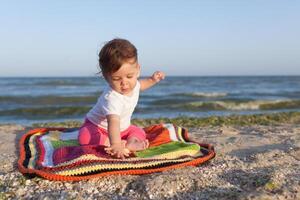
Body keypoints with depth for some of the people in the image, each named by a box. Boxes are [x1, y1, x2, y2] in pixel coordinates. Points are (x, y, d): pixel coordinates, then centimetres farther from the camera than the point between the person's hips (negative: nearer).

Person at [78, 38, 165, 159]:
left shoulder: (132, 83, -15)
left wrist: (152, 80, -2)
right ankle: (122, 144, -36)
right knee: (85, 137, -34)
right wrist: (116, 145, -70)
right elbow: (113, 123, -56)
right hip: (97, 126, -7)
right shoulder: (112, 98, -42)